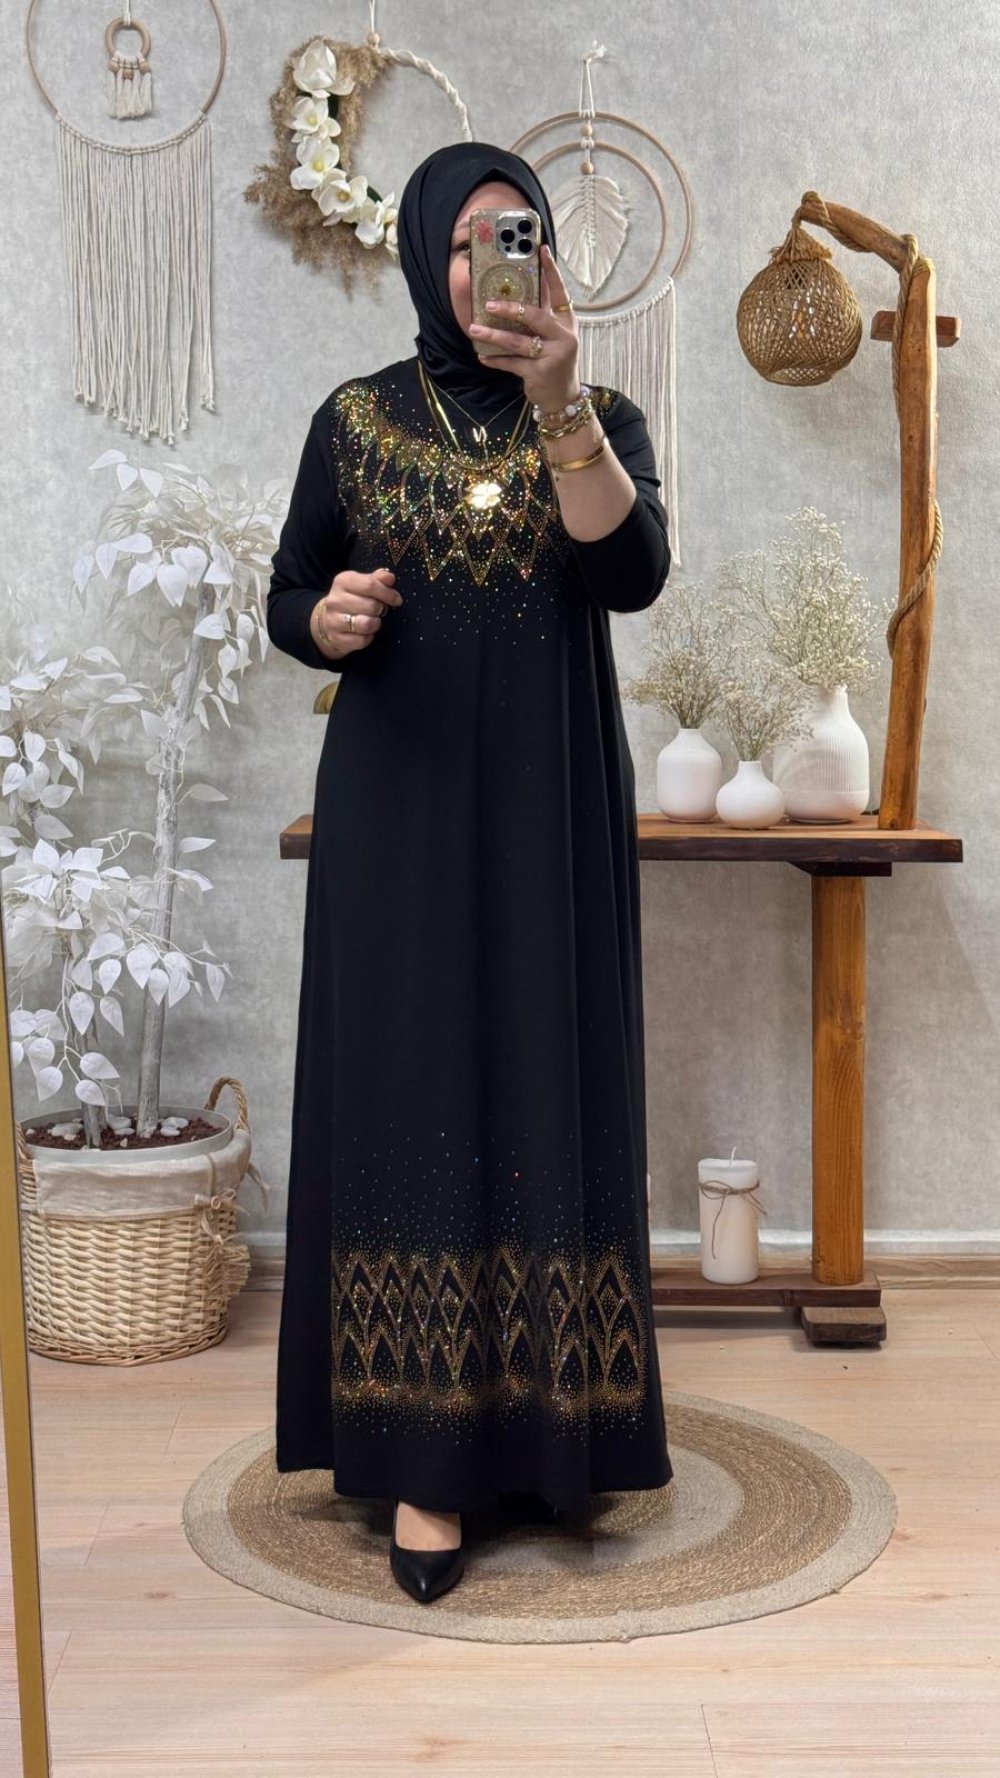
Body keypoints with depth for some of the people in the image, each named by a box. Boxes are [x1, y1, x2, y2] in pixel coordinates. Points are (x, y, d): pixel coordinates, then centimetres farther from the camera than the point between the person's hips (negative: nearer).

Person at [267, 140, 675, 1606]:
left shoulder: (603, 419, 4)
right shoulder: (355, 421, 6)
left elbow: (636, 574, -15)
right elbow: (287, 601, 10)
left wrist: (562, 407, -29)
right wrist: (329, 620, -13)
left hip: (550, 812, 0)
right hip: (398, 810, 0)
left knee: (548, 1091, 2)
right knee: (411, 1100, -2)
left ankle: (548, 1419, 18)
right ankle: (424, 1452, 6)